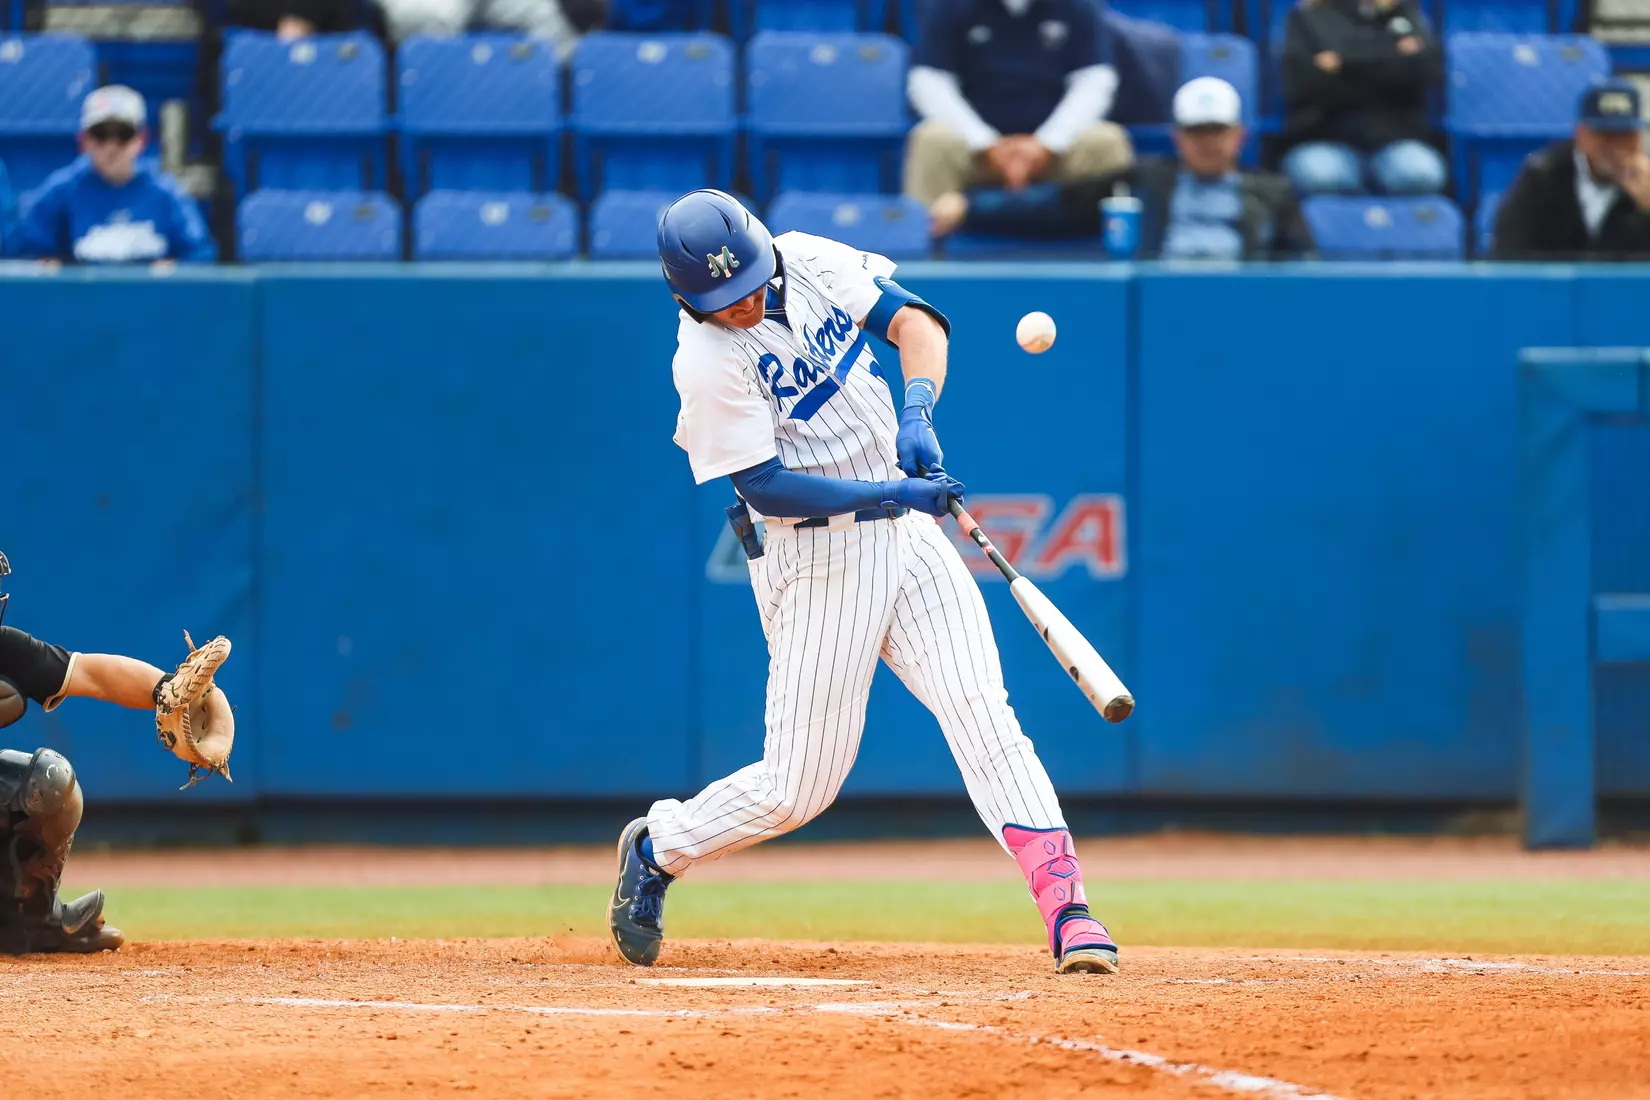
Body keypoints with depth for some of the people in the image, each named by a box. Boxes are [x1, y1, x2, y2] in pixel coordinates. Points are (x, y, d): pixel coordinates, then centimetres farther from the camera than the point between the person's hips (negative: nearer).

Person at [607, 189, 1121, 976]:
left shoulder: (812, 263, -1)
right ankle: (657, 850, 27)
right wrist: (891, 493, -25)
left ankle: (1066, 909, -17)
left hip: (903, 528, 5)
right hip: (815, 561, -5)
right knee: (799, 787, 0)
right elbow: (765, 488, -18)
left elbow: (914, 321, -1)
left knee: (983, 717, -10)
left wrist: (918, 412, -19)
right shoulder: (708, 364, -18)